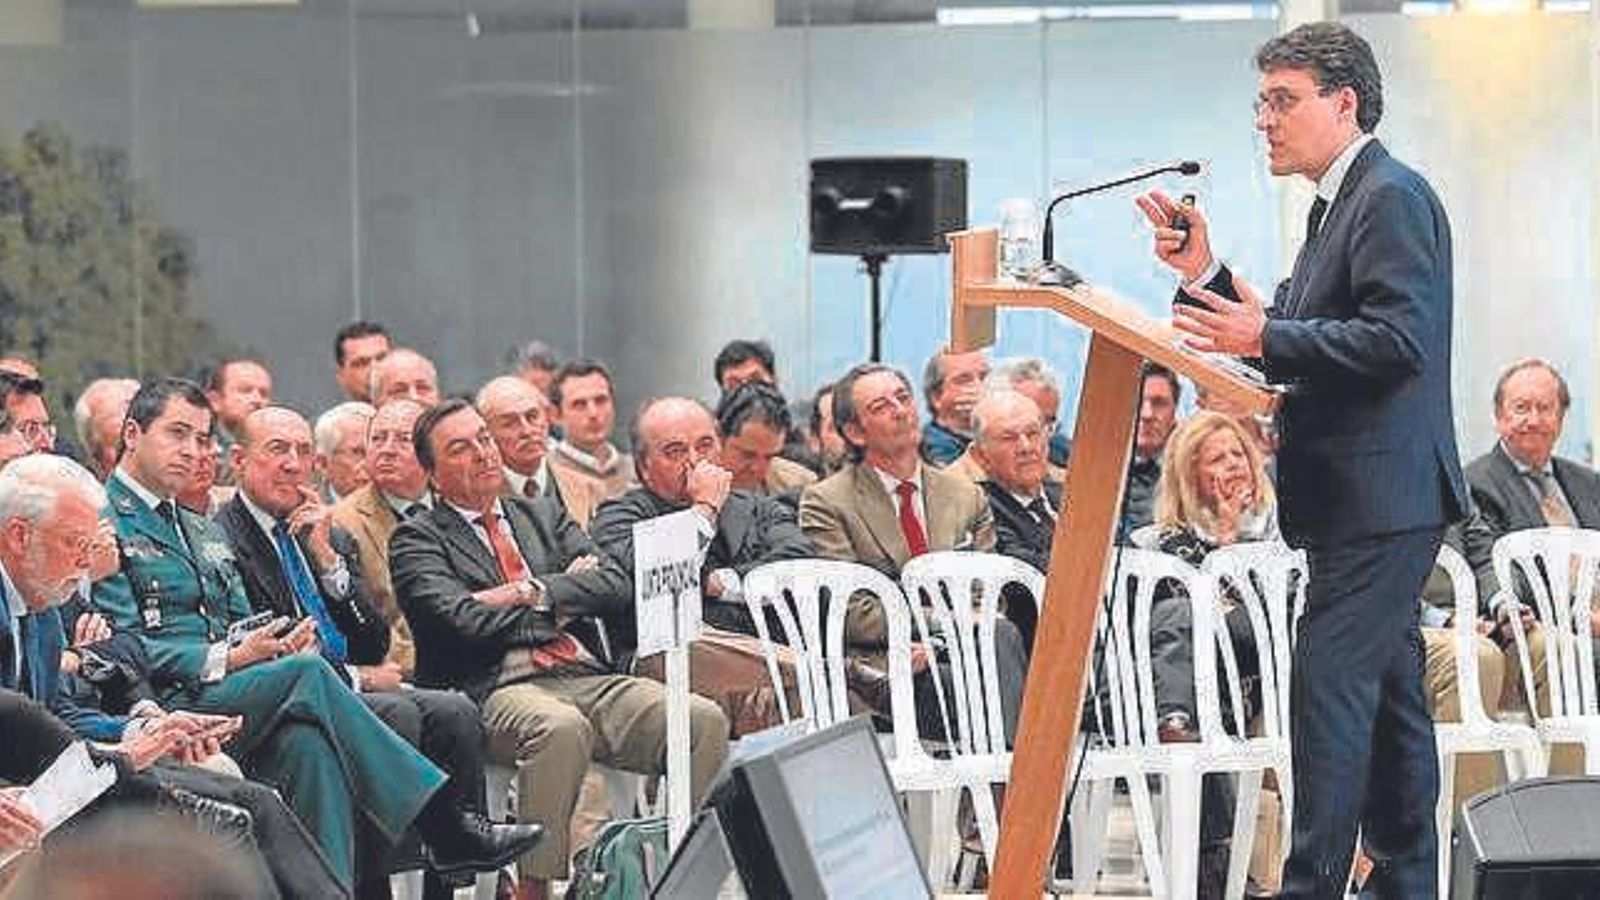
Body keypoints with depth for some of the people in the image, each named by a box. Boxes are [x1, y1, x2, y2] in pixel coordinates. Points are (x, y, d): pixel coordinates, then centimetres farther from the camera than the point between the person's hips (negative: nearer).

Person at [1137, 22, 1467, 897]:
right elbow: (1296, 338, 20)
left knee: (1330, 686, -13)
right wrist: (1208, 276, 8)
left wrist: (1264, 337, -21)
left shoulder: (1392, 199, -13)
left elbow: (1400, 339, -23)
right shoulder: (1339, 205, 18)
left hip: (1379, 495, -11)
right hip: (1363, 497, 11)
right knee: (1388, 690, 14)